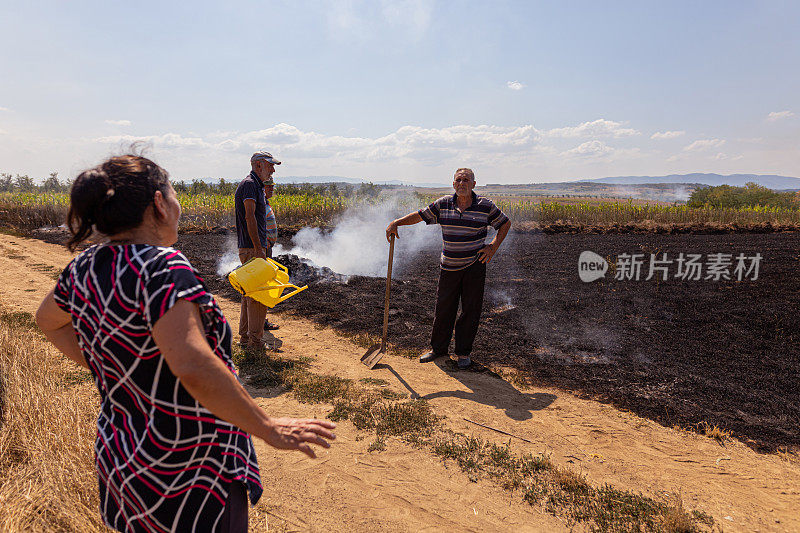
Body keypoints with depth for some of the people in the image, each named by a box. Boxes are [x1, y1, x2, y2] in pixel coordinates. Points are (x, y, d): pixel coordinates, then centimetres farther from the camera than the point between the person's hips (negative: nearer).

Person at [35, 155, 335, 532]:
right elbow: (195, 367, -39)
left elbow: (49, 320, 19)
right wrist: (267, 428, -30)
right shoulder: (163, 268, -28)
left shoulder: (84, 267, -2)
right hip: (189, 479, -7)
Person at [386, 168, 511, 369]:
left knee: (471, 309, 4)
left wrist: (493, 246, -5)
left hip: (475, 264, -1)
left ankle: (463, 352, 19)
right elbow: (420, 215, 5)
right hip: (450, 266, 2)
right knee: (444, 307, 7)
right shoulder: (443, 204, 1)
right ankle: (438, 348, 25)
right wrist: (396, 223, -7)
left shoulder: (485, 206, -4)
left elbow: (505, 223, 7)